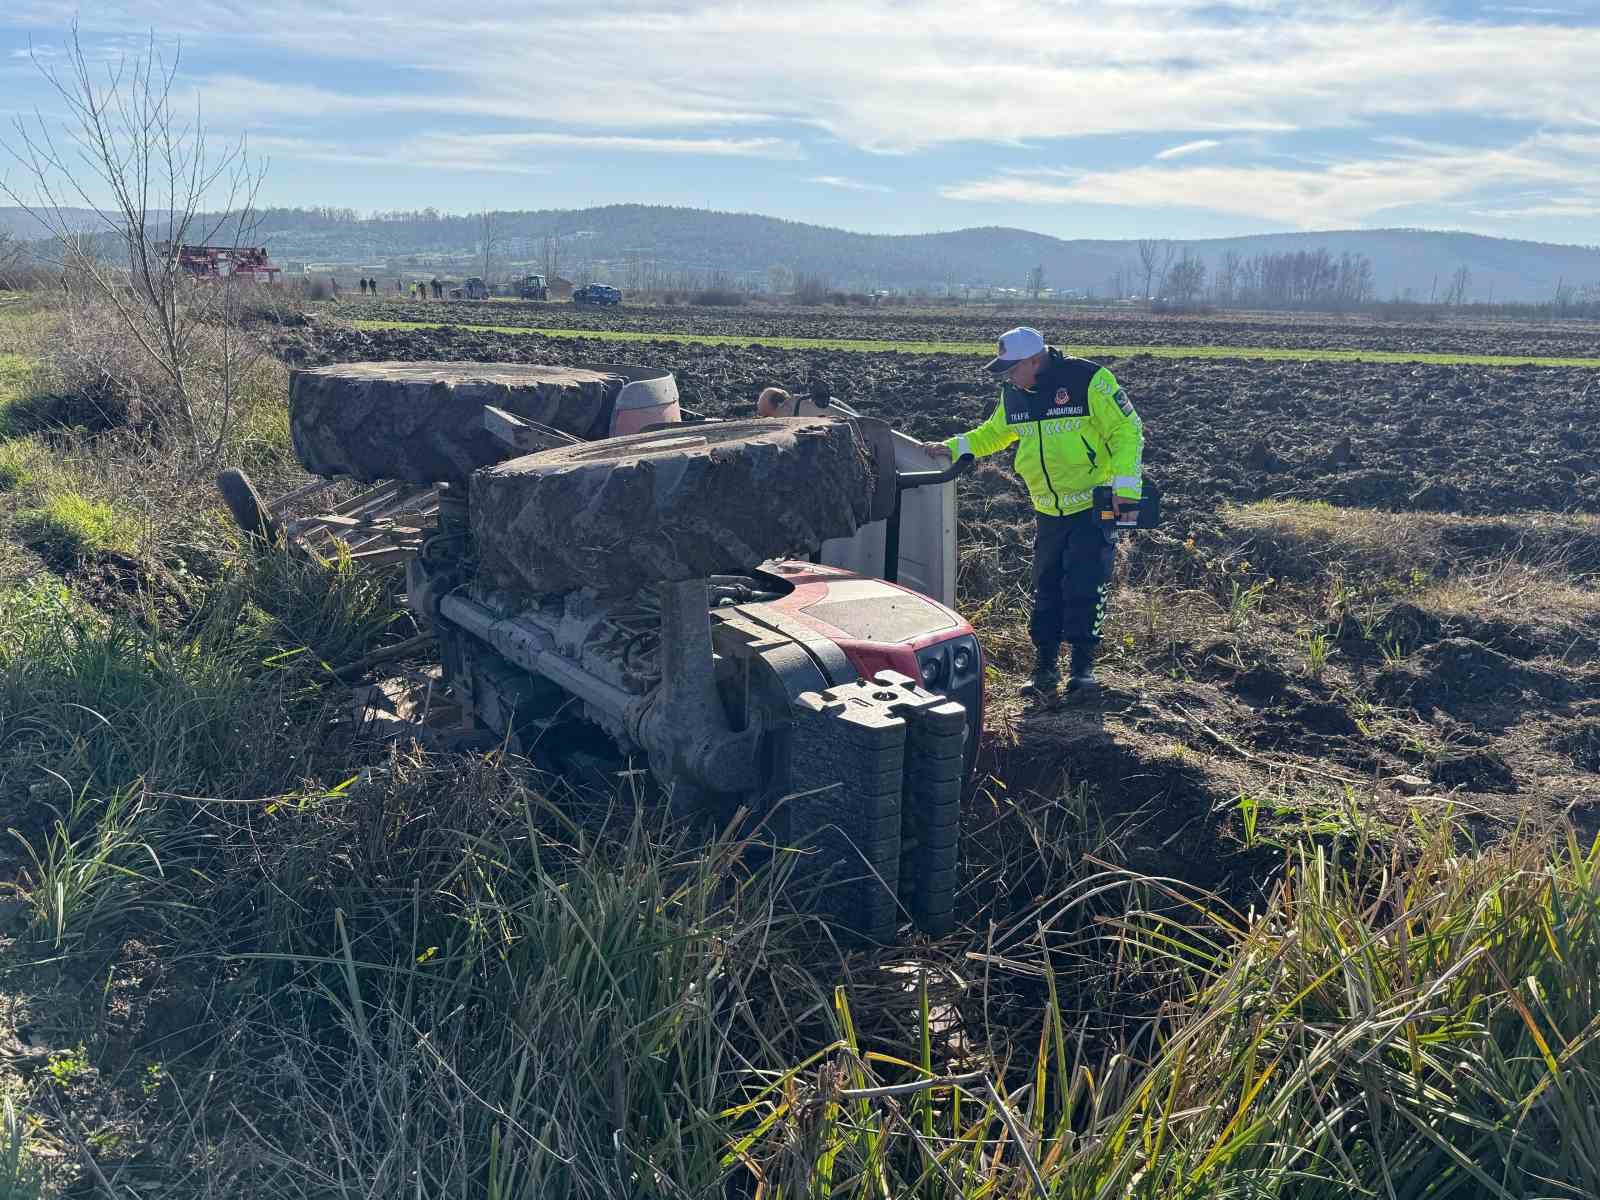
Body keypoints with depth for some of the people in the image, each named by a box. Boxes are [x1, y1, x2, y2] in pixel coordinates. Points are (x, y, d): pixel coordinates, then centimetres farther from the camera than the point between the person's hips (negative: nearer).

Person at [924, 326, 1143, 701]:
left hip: (1094, 506, -6)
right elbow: (993, 433, 20)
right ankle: (1045, 665, 17)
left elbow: (1127, 431, -14)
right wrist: (952, 448, 8)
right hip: (1048, 511, 6)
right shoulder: (1014, 394, 3)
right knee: (1046, 590, 7)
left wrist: (1125, 487, -20)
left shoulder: (1089, 380, -17)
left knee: (1084, 589, -7)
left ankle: (1083, 667, 4)